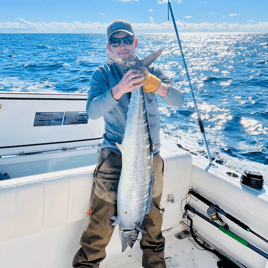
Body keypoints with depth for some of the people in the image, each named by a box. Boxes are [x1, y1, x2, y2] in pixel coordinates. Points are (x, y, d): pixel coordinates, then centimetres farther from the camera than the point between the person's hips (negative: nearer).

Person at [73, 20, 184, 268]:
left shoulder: (152, 72, 3)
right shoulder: (102, 75, -1)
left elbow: (178, 100, -12)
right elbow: (92, 111, -18)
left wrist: (154, 84, -32)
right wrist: (119, 89, -35)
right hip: (115, 152, -2)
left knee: (152, 219, 17)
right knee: (102, 220, -1)